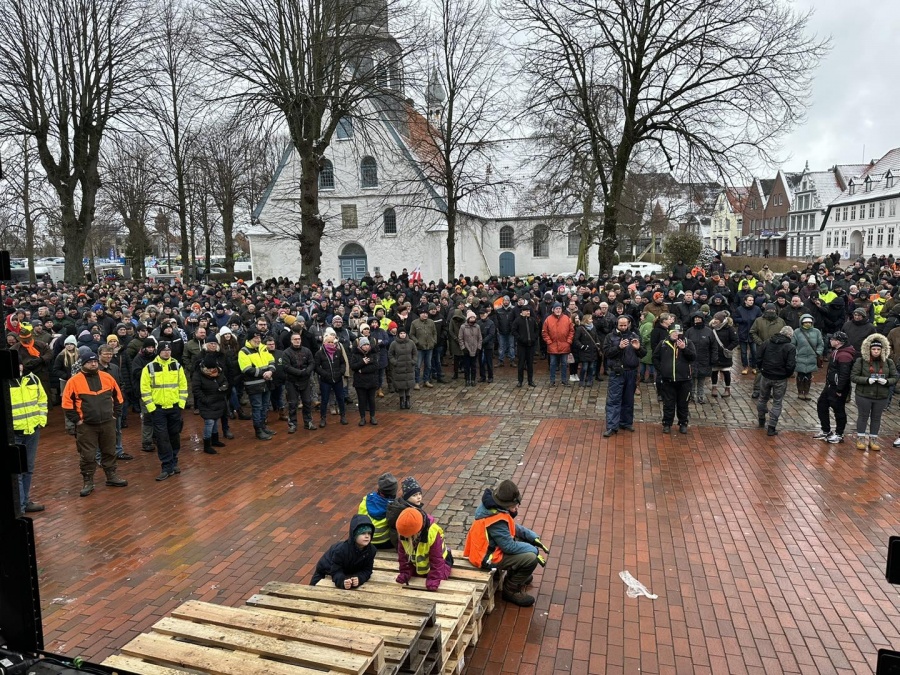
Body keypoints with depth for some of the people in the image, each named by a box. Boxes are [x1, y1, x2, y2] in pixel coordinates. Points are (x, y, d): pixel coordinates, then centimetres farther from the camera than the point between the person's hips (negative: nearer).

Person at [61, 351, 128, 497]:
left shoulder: (107, 377, 3)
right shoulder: (74, 381, -7)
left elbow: (118, 396, 13)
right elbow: (67, 403, -6)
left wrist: (115, 414, 8)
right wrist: (76, 420, -8)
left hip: (107, 423, 3)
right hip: (86, 426, -3)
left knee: (109, 452, 13)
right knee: (87, 455, 3)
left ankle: (112, 476, 26)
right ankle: (88, 482, 15)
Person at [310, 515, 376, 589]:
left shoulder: (371, 550, -35)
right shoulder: (341, 550, -46)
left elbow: (367, 571, -29)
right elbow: (336, 571, -41)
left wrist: (359, 579, -52)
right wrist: (342, 581, -63)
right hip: (328, 566, -3)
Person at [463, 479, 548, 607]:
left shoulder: (495, 506, -5)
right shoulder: (496, 521, -32)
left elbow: (513, 526, 9)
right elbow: (509, 546, -25)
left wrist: (534, 538, 1)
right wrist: (535, 550, -14)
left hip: (492, 545, 10)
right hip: (487, 556, -10)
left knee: (527, 539, 14)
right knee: (531, 558, -17)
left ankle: (516, 575, 29)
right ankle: (511, 590, 3)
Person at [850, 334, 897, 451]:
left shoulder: (888, 362, 1)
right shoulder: (860, 361, -7)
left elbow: (895, 378, 5)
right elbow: (853, 377, -9)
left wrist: (886, 381, -16)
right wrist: (867, 380, -23)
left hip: (882, 397, 3)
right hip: (864, 395, -2)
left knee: (876, 418, 12)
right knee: (863, 417, 9)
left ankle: (873, 440, 24)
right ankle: (860, 439, 21)